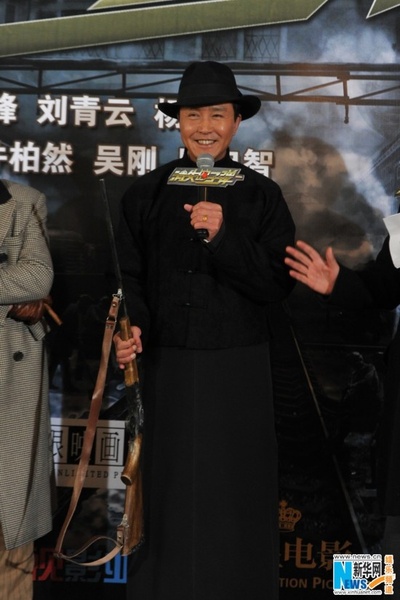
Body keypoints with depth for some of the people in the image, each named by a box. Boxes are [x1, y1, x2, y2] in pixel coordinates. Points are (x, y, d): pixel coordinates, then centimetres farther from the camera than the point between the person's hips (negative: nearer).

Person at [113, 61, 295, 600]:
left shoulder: (262, 194, 1)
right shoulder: (146, 193, 4)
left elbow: (279, 284, -5)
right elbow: (128, 277, 5)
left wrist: (223, 237, -17)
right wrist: (130, 329, -13)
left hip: (237, 368, 0)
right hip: (166, 367, 1)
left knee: (234, 494, 10)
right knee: (168, 494, 11)